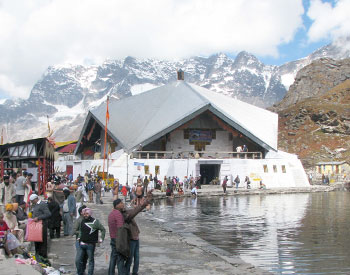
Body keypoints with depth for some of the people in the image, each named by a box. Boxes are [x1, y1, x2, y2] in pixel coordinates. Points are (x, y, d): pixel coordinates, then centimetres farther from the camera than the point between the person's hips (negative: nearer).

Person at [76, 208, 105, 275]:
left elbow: (103, 229, -1)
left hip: (90, 245, -6)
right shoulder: (82, 222, 12)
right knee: (79, 260, 7)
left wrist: (101, 239, -4)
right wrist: (79, 237, 18)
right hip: (82, 244, 6)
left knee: (91, 260, 3)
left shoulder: (95, 221, -6)